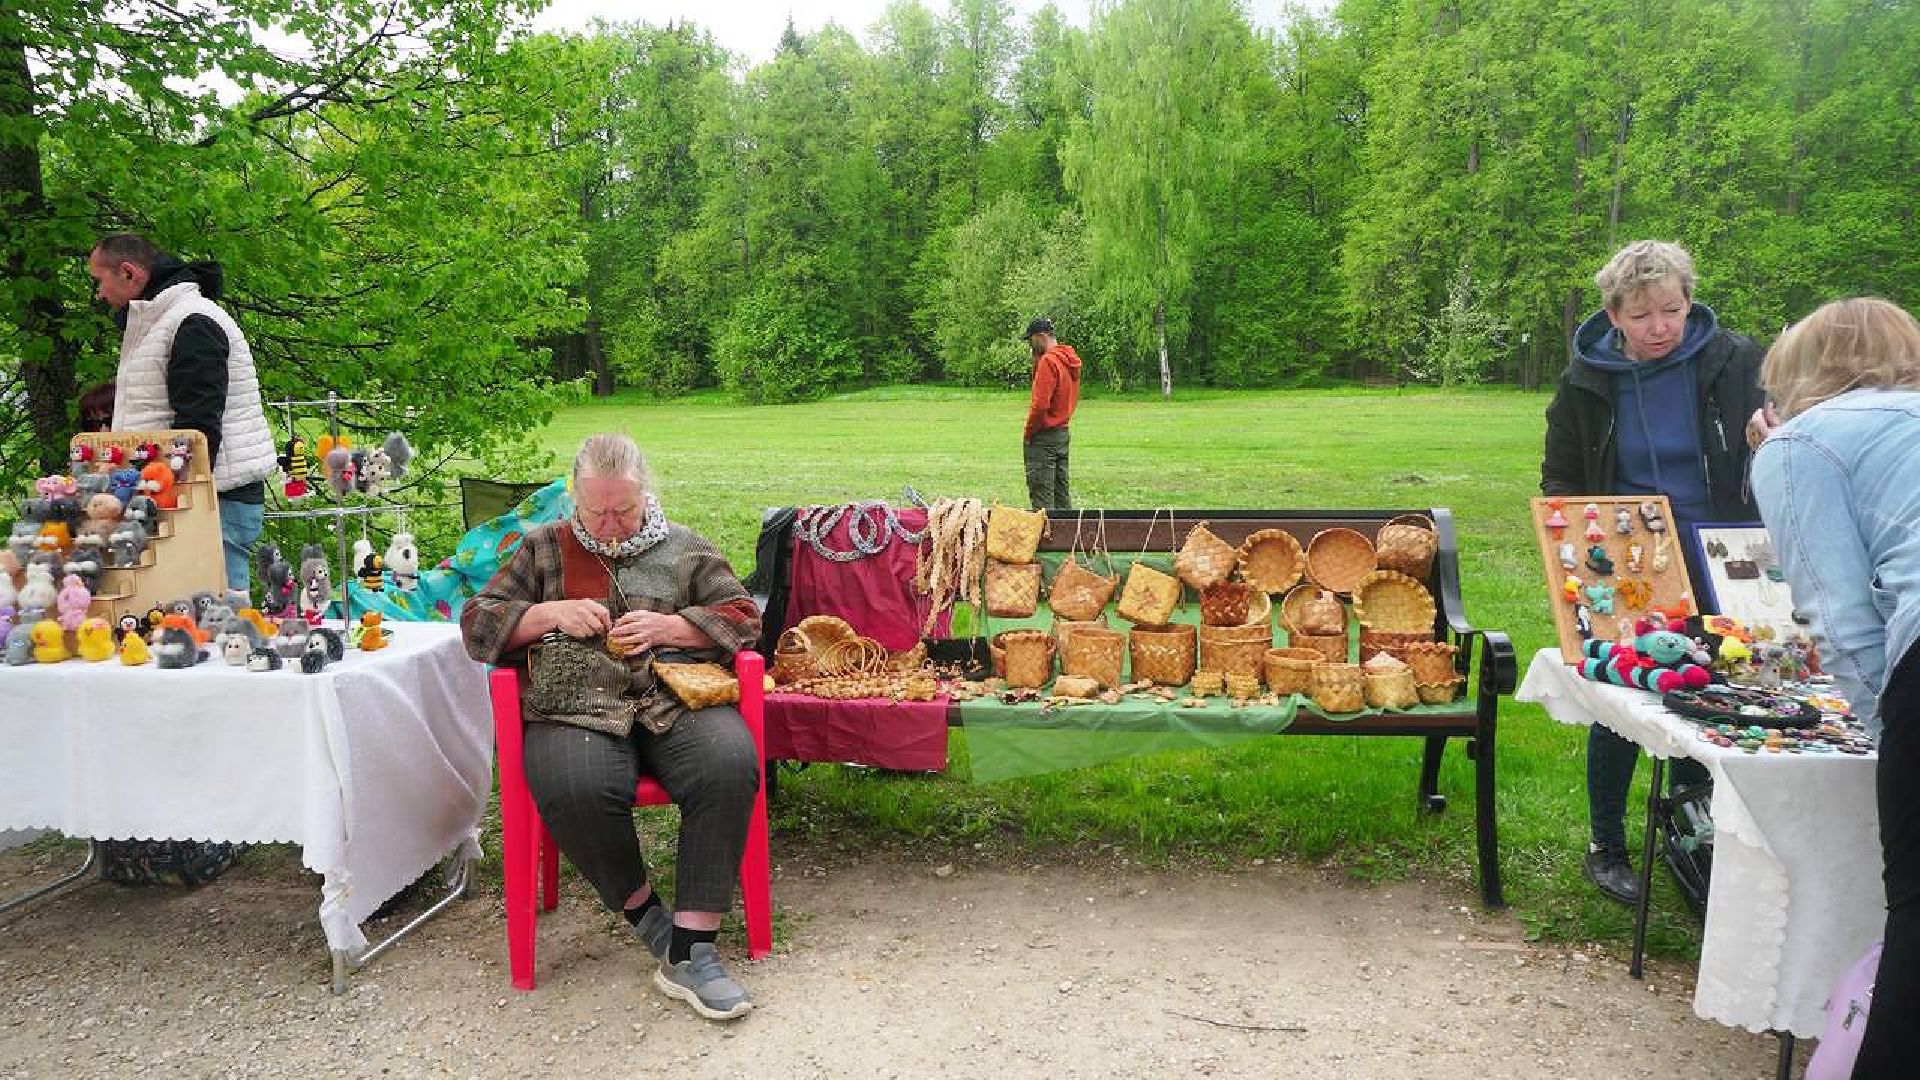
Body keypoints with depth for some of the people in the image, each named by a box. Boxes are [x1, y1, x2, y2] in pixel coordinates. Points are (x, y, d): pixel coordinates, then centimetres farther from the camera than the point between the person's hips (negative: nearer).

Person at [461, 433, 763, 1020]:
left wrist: (665, 627, -4)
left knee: (731, 764, -33)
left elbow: (743, 616, 13)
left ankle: (690, 949, -26)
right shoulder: (543, 548, 18)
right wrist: (552, 613, -4)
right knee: (576, 789, -36)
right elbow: (476, 623, 14)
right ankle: (641, 908, -8)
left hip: (675, 701, 1)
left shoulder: (685, 548, 18)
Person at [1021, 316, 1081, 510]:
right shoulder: (1069, 360, 12)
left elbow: (1040, 404, -22)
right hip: (1063, 432, 10)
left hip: (1044, 436, -9)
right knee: (1061, 491, 14)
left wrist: (1028, 433, -9)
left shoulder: (1048, 361, -16)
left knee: (1041, 495, -6)